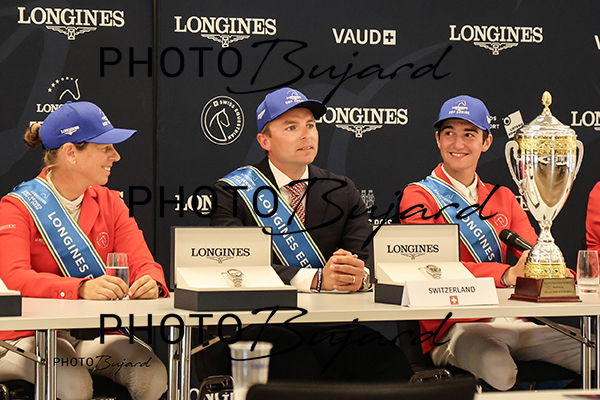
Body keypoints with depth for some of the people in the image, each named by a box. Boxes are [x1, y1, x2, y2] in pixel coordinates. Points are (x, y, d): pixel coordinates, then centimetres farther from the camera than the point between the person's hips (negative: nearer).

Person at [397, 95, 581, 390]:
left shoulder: (502, 198, 21)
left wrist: (564, 275, -17)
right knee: (499, 369, -38)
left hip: (512, 323, 6)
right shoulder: (417, 198, 1)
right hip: (454, 330, -6)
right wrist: (507, 274, -30)